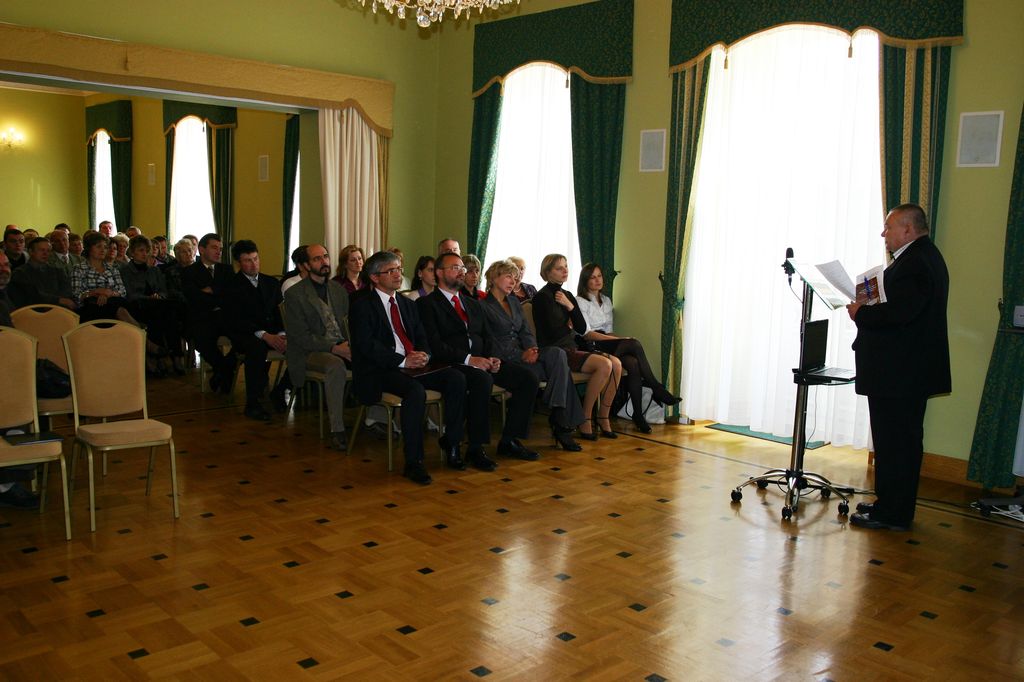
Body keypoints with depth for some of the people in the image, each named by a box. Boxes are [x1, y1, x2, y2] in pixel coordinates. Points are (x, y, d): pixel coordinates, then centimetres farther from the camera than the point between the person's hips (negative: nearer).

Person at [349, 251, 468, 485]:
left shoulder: (408, 305, 22)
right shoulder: (363, 306, 0)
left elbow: (422, 338, 17)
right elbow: (367, 345, -12)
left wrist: (423, 355, -7)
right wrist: (402, 361, -20)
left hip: (413, 366, 7)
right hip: (379, 371, -6)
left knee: (456, 378, -17)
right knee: (416, 390, -35)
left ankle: (451, 441, -3)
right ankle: (413, 462, -26)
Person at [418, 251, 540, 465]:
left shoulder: (473, 304, 26)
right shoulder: (427, 303, 3)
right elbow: (434, 345, -10)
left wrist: (492, 359, -3)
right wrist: (468, 359, -20)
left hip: (481, 362, 7)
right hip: (452, 365, -7)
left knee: (529, 379, -12)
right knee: (483, 380, -38)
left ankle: (509, 441, -4)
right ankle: (475, 448, -25)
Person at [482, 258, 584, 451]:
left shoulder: (514, 302, 23)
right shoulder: (483, 306, -1)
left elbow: (526, 331, 15)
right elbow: (492, 343, -9)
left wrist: (532, 349, -8)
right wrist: (521, 355, -18)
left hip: (522, 354, 7)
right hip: (503, 362, -6)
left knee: (557, 353, -26)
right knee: (559, 367, -25)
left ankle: (559, 419, -28)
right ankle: (561, 423, -21)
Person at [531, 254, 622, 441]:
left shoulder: (568, 295, 17)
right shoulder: (542, 297, -7)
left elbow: (582, 329, 9)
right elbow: (552, 333, -14)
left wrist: (570, 307, -4)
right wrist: (569, 327, 6)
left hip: (572, 348, 8)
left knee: (616, 363, -14)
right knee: (604, 365, -25)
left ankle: (603, 417, -4)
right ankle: (585, 420, -16)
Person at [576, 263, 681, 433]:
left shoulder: (606, 301, 22)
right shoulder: (580, 302, -1)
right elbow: (587, 333, -10)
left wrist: (616, 339, -4)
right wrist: (619, 340, -17)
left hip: (607, 344, 6)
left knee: (633, 364, -28)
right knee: (634, 344, -29)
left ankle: (638, 415, -31)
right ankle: (657, 389, -22)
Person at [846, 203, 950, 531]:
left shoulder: (916, 262, -19)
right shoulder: (923, 256, 16)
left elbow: (900, 312, -29)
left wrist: (861, 314, -15)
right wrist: (867, 310, 5)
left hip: (900, 372, -11)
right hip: (906, 371, 11)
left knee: (895, 442, -3)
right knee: (902, 440, 17)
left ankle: (893, 514, 6)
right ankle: (890, 505, 28)